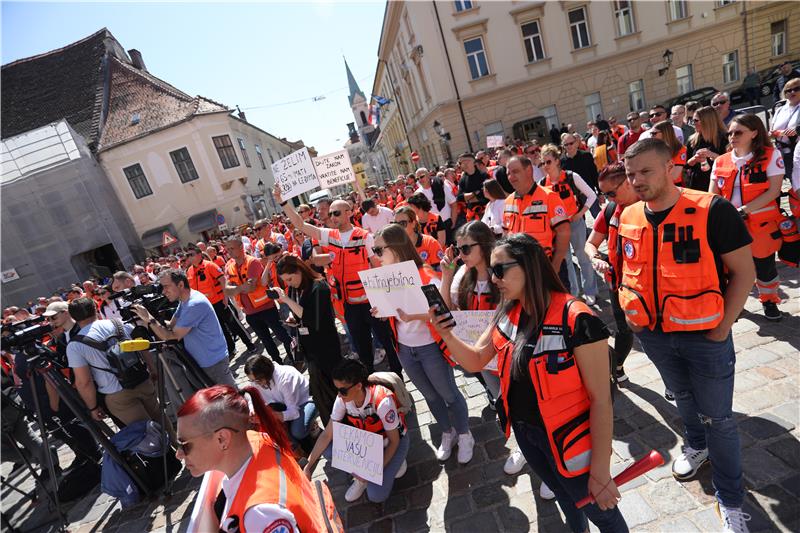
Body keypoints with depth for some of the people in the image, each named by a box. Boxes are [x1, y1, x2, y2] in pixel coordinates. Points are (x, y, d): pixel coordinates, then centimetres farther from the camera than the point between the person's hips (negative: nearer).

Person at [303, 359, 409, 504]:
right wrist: (308, 466, -14)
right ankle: (360, 477, 4)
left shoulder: (382, 402, -36)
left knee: (376, 495, -20)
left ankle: (395, 462, 7)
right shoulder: (343, 399, -21)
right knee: (328, 451, -20)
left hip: (391, 441, -5)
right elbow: (327, 434, -11)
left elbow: (394, 441, -21)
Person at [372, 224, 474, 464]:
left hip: (430, 348, -5)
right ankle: (448, 434, 45)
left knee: (449, 394, 13)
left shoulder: (425, 275, -20)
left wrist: (415, 315, -34)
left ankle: (465, 436, 37)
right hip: (405, 349, 6)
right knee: (430, 396, 22)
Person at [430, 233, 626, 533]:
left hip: (567, 438, -6)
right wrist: (446, 334, -19)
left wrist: (600, 472, -17)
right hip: (524, 432, 6)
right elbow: (475, 361, 0)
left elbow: (601, 400, -22)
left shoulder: (577, 320, -28)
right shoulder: (507, 315, -7)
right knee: (565, 498, 30)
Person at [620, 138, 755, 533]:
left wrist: (722, 329, -14)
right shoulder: (628, 217, -4)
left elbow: (744, 272, -13)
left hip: (704, 336, -4)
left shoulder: (712, 210, -18)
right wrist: (629, 311, 3)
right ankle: (697, 445, 55)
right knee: (682, 397, 27)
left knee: (717, 418, 8)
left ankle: (730, 500, 30)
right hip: (653, 336, 4)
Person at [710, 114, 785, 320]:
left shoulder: (771, 155, -5)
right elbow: (713, 194, 5)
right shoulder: (721, 161, 5)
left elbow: (774, 191, -13)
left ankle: (769, 300, 33)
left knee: (764, 264, 9)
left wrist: (744, 210, -22)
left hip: (760, 224, -2)